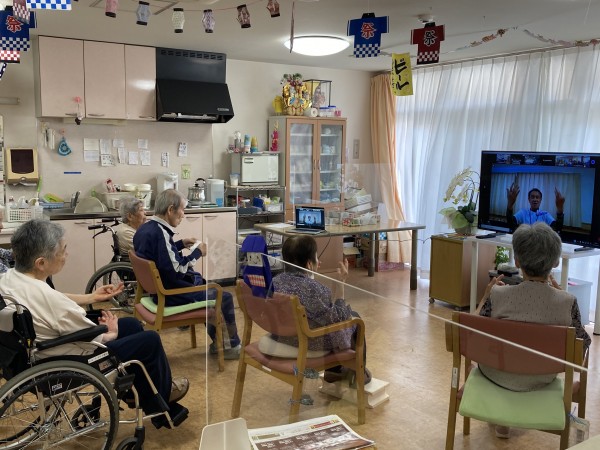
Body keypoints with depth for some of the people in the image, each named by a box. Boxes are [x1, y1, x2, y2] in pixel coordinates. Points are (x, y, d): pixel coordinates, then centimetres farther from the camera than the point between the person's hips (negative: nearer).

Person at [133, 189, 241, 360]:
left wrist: (181, 244, 12)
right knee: (225, 297, 2)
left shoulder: (145, 228, 3)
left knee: (211, 288, 26)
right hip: (171, 293, -11)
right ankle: (232, 346, 19)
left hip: (158, 287, 11)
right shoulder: (160, 233, -28)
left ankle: (217, 341, 30)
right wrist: (197, 253, -19)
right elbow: (176, 272, -31)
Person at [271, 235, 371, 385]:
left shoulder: (276, 281, -8)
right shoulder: (312, 288, -31)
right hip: (311, 344, -7)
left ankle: (333, 370, 39)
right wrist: (341, 283, -14)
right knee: (354, 317, 18)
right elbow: (339, 317, -19)